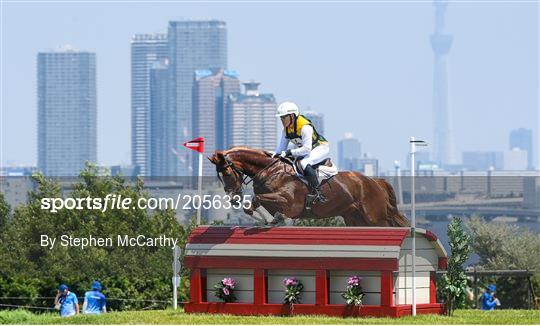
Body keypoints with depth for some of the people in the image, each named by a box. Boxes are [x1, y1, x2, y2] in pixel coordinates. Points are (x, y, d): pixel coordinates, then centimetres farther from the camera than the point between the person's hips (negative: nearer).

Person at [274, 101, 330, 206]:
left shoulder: (305, 127, -28)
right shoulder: (286, 129, -1)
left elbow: (307, 149, -32)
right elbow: (282, 146, 4)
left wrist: (290, 152, -36)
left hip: (321, 147, -9)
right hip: (305, 149, 9)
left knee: (305, 163, -35)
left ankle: (316, 192, -37)